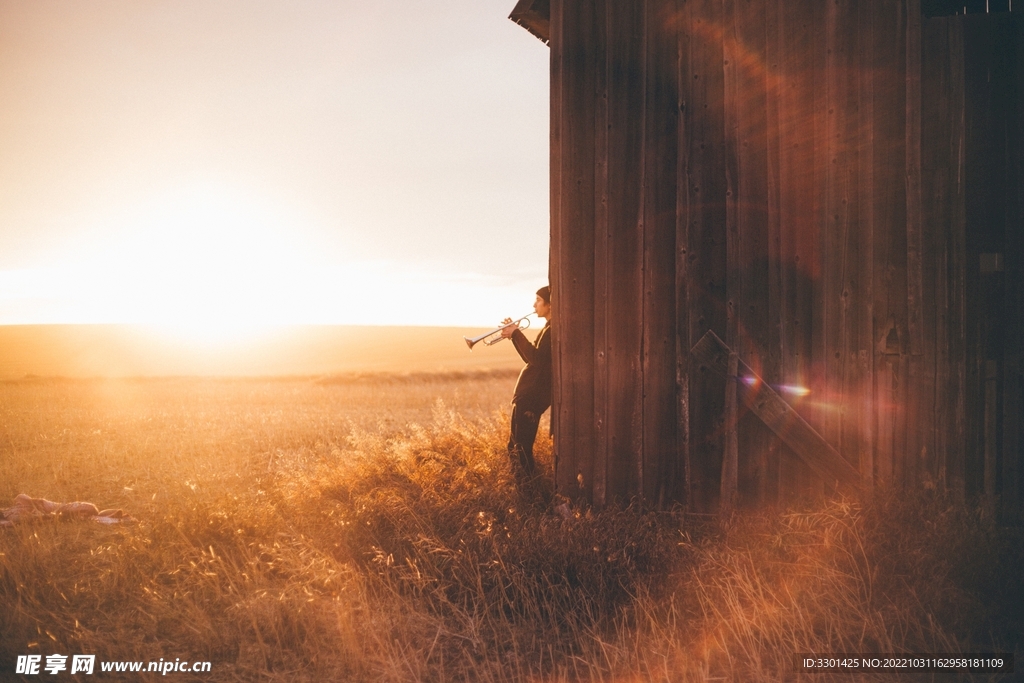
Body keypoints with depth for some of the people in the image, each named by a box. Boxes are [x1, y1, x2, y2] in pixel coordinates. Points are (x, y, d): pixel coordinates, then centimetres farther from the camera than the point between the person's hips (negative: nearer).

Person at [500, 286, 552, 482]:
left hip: (532, 396, -11)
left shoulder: (553, 330, -14)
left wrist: (517, 334, -17)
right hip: (528, 394, 11)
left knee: (520, 448, -8)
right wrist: (515, 335, 11)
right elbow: (531, 358, 21)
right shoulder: (549, 329, 18)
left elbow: (536, 358, -25)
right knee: (516, 446, 15)